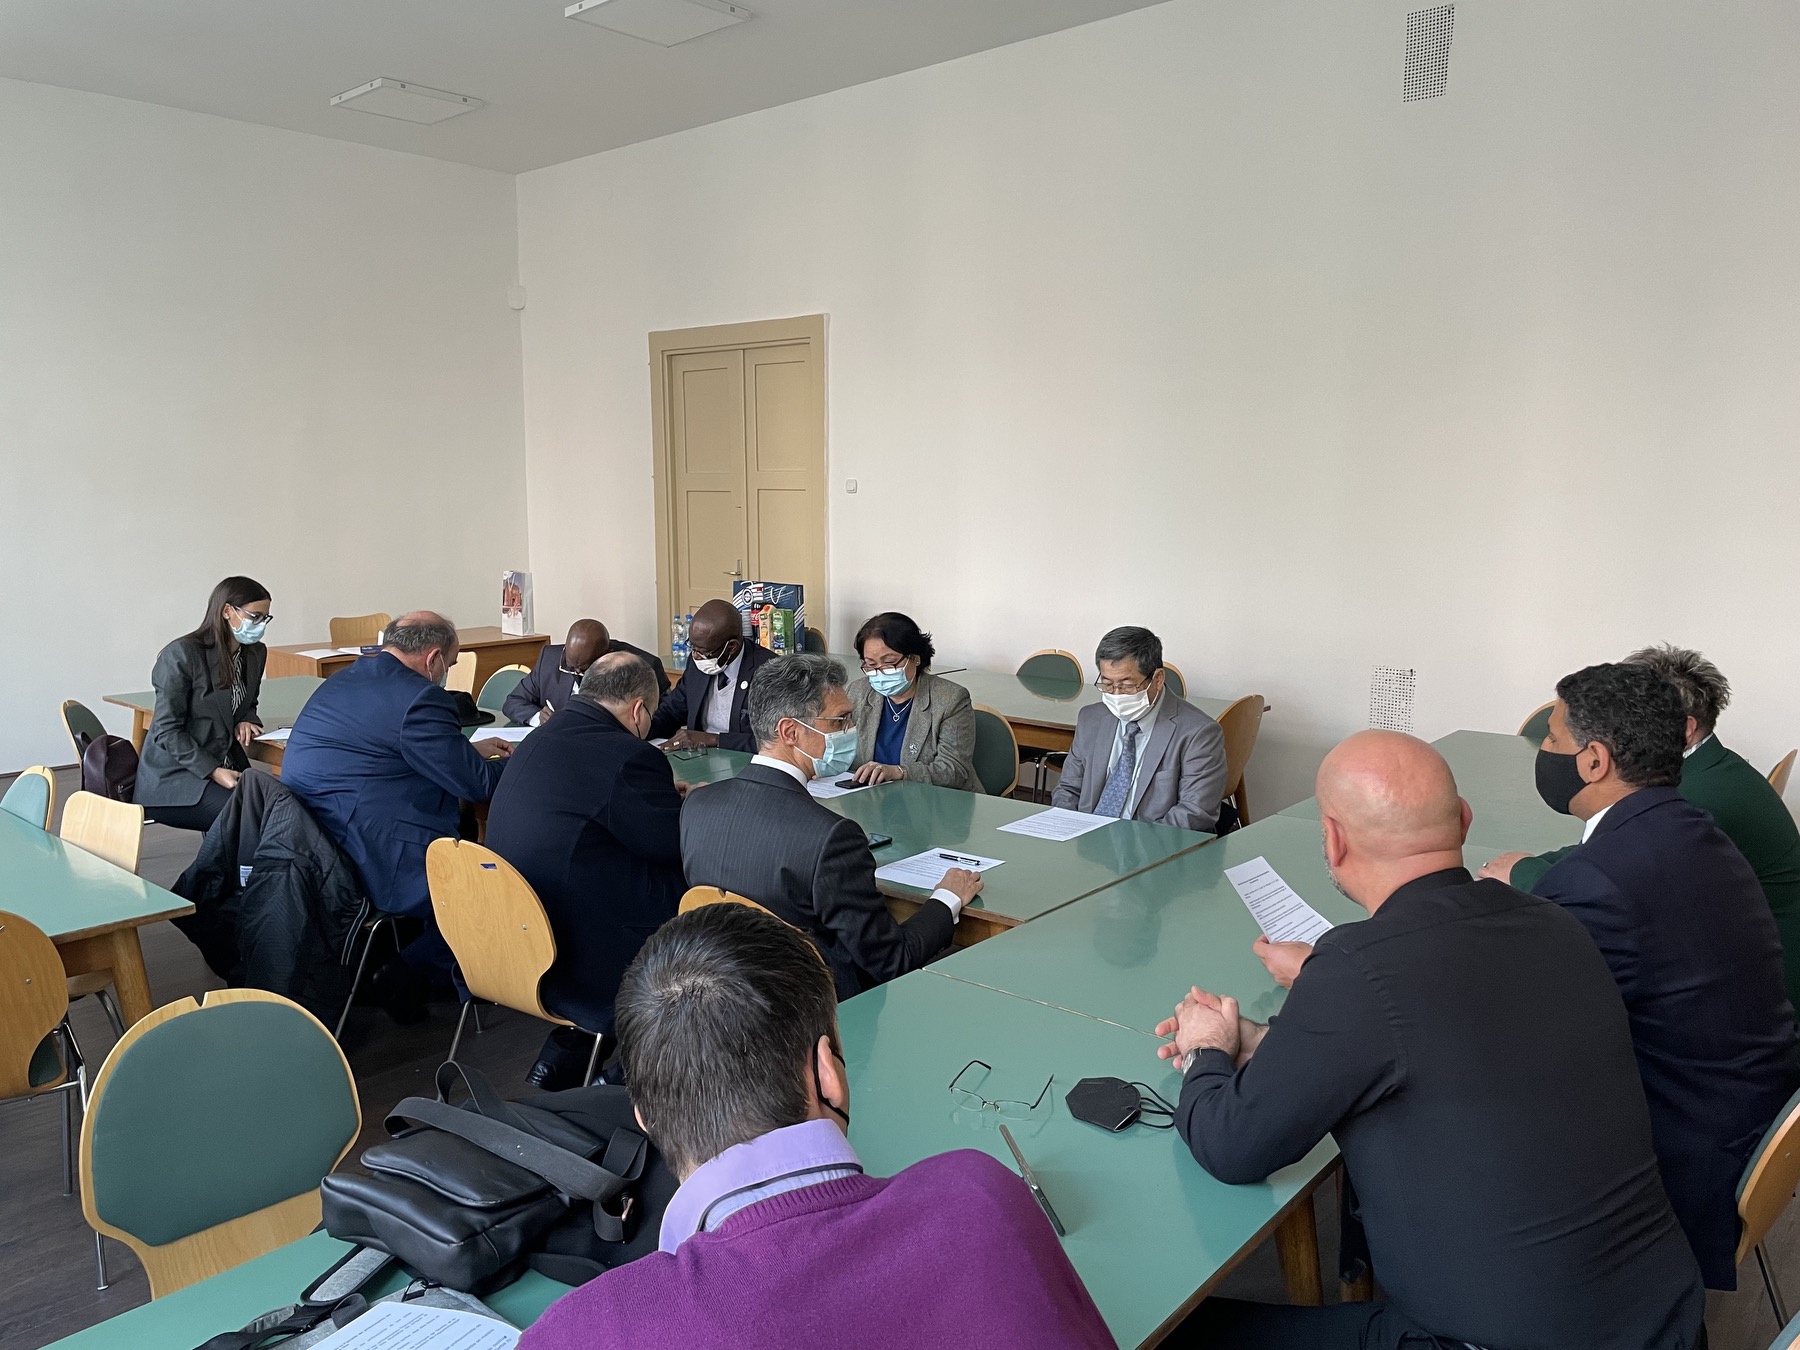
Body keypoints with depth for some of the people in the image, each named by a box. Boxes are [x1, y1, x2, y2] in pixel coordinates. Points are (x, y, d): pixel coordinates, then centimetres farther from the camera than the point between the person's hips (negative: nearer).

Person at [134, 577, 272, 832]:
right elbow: (167, 731, -12)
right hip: (172, 777, -6)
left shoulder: (255, 654, 9)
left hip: (224, 767, 7)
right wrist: (212, 771, -21)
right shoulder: (181, 655, -11)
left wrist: (244, 722, 0)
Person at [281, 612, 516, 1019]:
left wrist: (470, 750, 28)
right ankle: (407, 978, 5)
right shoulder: (419, 697, -15)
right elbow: (477, 785, -12)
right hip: (361, 867, -10)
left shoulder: (347, 678, 14)